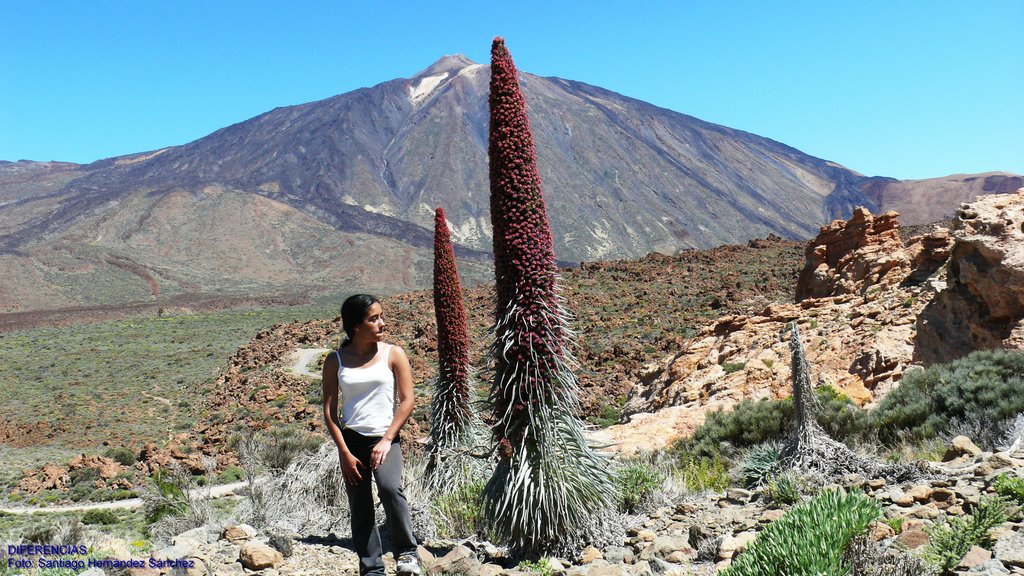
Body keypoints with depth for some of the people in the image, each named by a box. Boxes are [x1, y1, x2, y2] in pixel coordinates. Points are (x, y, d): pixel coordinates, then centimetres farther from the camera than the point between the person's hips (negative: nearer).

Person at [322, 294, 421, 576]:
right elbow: (329, 409, 2)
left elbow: (407, 401, -3)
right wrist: (344, 452, -5)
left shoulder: (393, 354, 0)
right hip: (351, 440, 2)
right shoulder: (336, 360, 2)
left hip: (385, 438, -2)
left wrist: (386, 440, -11)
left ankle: (407, 552, -8)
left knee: (389, 488, -26)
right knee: (360, 508, 5)